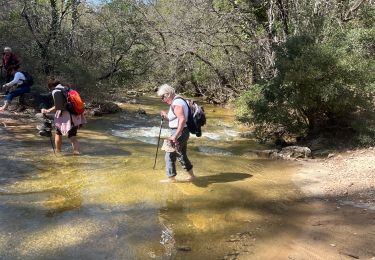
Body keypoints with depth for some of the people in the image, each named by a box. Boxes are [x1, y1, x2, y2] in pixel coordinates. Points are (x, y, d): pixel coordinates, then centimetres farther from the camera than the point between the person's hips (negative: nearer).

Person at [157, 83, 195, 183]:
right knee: (181, 155, 21)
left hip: (179, 133, -10)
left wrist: (175, 136, -29)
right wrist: (166, 116, 6)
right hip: (182, 133, 10)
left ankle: (171, 177, 15)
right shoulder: (177, 102, 13)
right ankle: (191, 175, 31)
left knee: (170, 155, 2)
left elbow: (182, 120, -29)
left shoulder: (176, 104, -19)